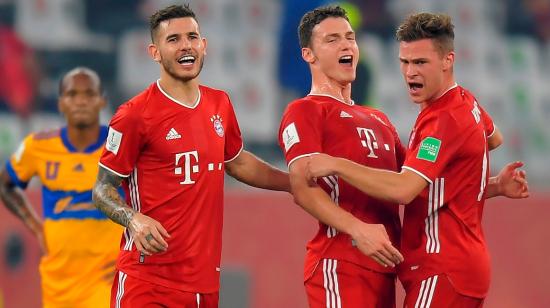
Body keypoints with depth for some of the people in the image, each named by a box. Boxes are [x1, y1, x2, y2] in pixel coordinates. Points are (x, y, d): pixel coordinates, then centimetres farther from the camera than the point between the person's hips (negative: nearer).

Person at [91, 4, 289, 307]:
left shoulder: (219, 104, 11)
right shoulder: (135, 115, -9)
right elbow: (103, 189, -6)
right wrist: (134, 220, -24)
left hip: (206, 278, 6)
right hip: (149, 279, -6)